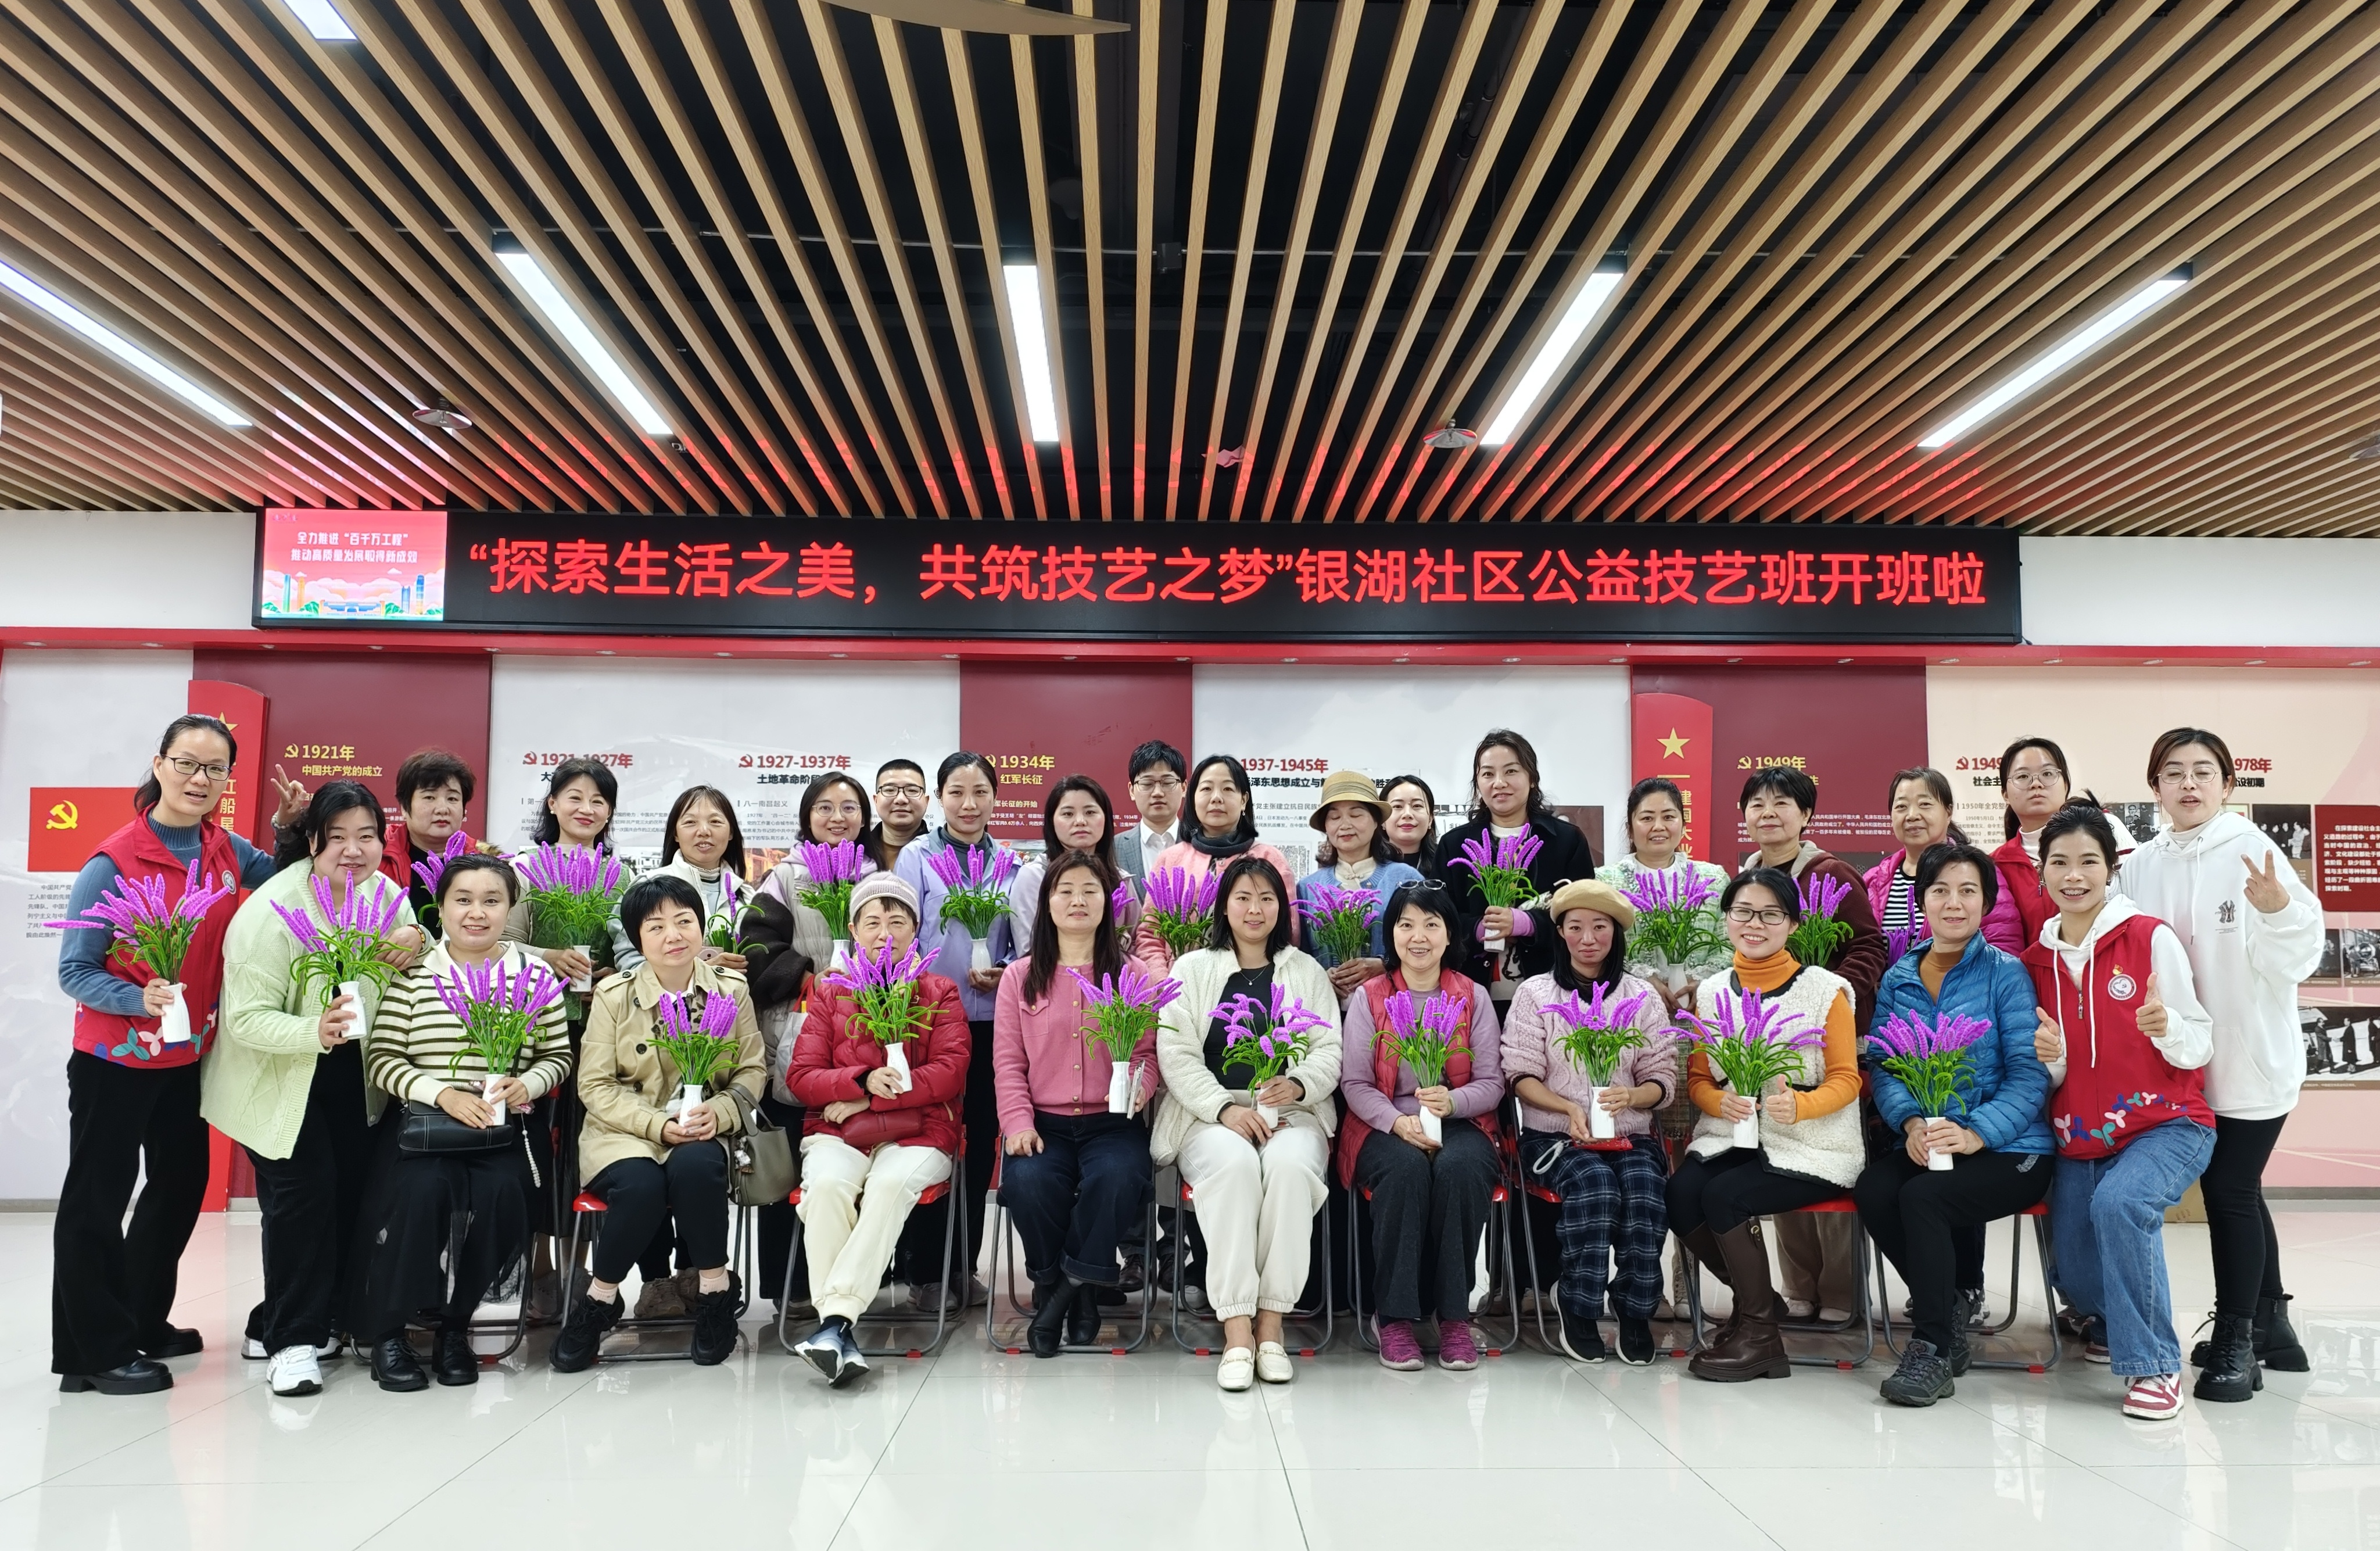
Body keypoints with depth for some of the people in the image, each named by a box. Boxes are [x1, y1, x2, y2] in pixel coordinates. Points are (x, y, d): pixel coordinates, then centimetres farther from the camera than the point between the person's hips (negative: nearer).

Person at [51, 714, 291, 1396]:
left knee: (181, 1186, 17)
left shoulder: (225, 850, -1)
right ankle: (95, 1350, 16)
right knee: (98, 1200, 5)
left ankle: (143, 1323, 35)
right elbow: (74, 971, -16)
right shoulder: (114, 863, -18)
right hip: (115, 1058, -7)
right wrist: (141, 999, -33)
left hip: (188, 1056, 7)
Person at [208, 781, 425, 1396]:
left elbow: (410, 975, 12)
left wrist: (415, 943, -10)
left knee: (353, 1189, 2)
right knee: (303, 1190, -16)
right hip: (277, 1077, -6)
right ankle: (292, 1341, 0)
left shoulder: (385, 894, -5)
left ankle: (277, 1323, 21)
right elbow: (247, 1018, -26)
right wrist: (314, 1032, -43)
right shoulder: (270, 911, -24)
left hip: (350, 1073, 6)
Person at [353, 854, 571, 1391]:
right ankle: (386, 1330, -8)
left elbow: (559, 1056, 11)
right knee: (423, 1188, -30)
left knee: (501, 1195, -27)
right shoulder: (413, 972, 1)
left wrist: (526, 1085, -10)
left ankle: (455, 1322, -1)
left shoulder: (535, 973, 6)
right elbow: (381, 1058, -3)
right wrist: (443, 1093, -17)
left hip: (501, 1126, 1)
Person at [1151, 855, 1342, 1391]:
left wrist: (1298, 1084, -16)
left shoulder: (1306, 971, 18)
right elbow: (1176, 1055, 2)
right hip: (1210, 1115, -1)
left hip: (1292, 1115, 1)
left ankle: (1271, 1324, -25)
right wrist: (1226, 1108, -14)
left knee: (1289, 1165, -34)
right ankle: (1236, 1330, -33)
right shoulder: (1192, 969, 14)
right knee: (1233, 1163, -35)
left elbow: (1331, 1051, 7)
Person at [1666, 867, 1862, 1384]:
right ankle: (1754, 1298, 2)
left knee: (1722, 1195, -28)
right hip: (1730, 1137, 4)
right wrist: (1720, 1102, -13)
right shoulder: (1710, 992, 10)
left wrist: (1799, 1105, -25)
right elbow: (1697, 1079, 12)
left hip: (1811, 1147, -4)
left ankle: (1760, 1332, -6)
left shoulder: (1824, 989, -2)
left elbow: (1846, 1081, -4)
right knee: (1679, 1195, -24)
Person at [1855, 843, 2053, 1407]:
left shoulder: (2006, 974, -2)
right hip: (1924, 1145, 4)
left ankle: (1933, 1350, -12)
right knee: (1872, 1189, -25)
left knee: (1921, 1196, -30)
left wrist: (1974, 1133, -23)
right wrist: (1911, 1123, -15)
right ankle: (1954, 1302, 0)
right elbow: (1883, 1067, 6)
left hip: (2009, 1149, -4)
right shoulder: (1897, 980, 12)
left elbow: (2029, 1074, -9)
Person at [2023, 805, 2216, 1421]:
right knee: (2073, 1273, -4)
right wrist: (2049, 1057, -13)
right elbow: (2055, 1080, 10)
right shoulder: (2037, 959, 6)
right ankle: (2109, 1321, 35)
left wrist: (2166, 1027, -29)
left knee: (2119, 1201, -34)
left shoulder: (2151, 938, -7)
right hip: (2079, 1139, 5)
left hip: (2166, 1124, -4)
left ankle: (2153, 1364, -18)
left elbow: (2201, 1047, -7)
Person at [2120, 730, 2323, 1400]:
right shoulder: (2141, 865, 4)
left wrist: (2278, 911, -32)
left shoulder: (2252, 852, -10)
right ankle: (2269, 1323, 30)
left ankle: (2235, 1343, 8)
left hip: (2251, 1058, -5)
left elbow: (2294, 961, -15)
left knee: (2229, 1190, -4)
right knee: (2234, 1190, 15)